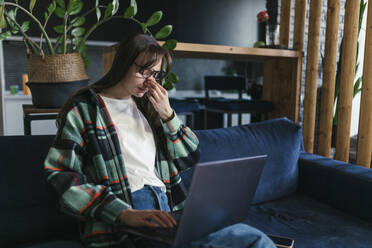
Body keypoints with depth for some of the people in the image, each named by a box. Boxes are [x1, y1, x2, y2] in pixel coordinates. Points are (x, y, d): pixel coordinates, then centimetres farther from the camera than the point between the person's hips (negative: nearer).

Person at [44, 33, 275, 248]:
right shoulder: (84, 107, 4)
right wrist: (124, 214, -19)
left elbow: (190, 158, 17)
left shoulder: (147, 106, 19)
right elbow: (64, 176, -8)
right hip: (117, 221, -5)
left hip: (165, 207, 6)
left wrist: (167, 114, 2)